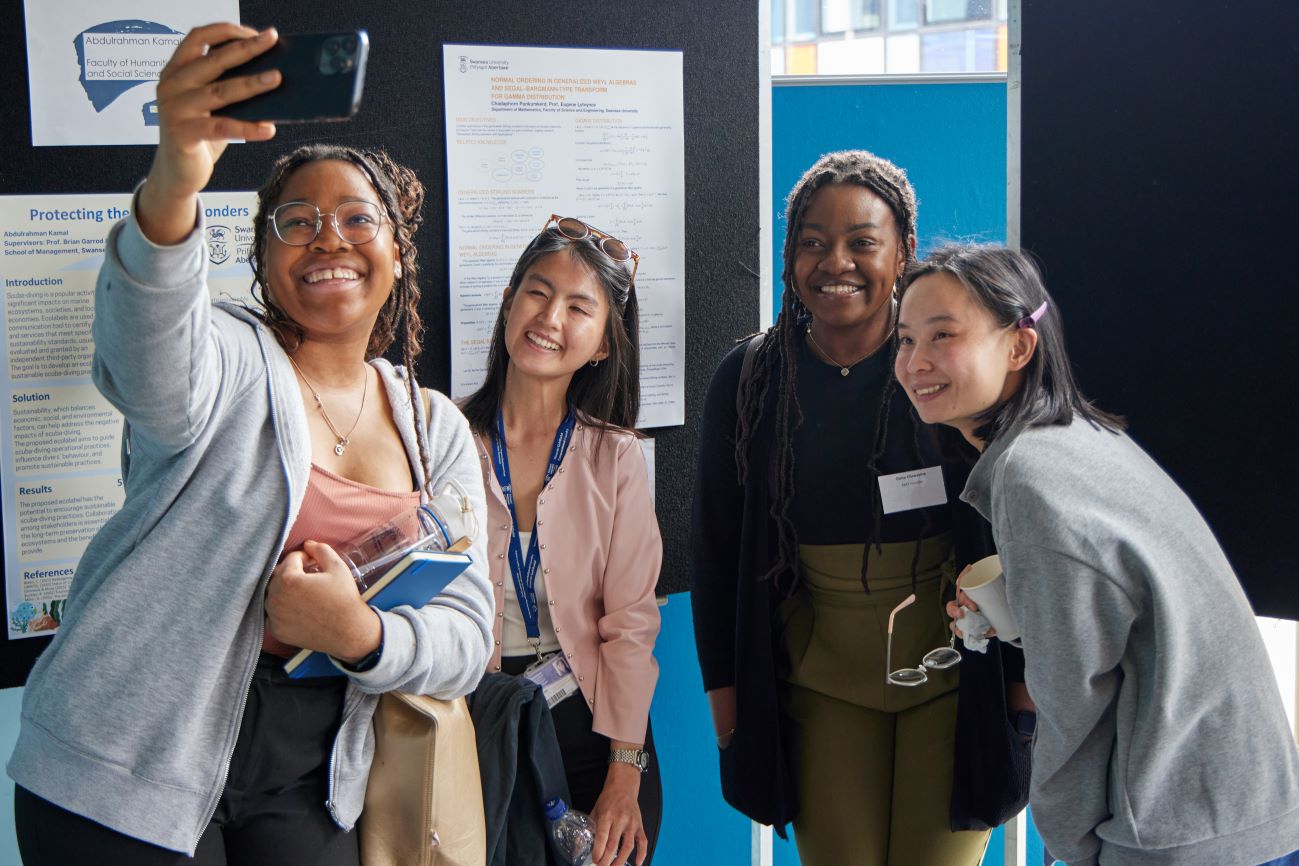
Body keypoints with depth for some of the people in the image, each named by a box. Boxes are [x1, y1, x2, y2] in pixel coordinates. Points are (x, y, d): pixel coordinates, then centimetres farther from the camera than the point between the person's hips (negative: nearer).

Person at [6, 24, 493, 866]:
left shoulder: (439, 432, 8)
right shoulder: (226, 361, -5)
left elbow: (466, 640, 4)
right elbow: (148, 337, -31)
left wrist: (359, 634, -17)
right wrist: (172, 188, -50)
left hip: (308, 781, 4)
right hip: (129, 768, -4)